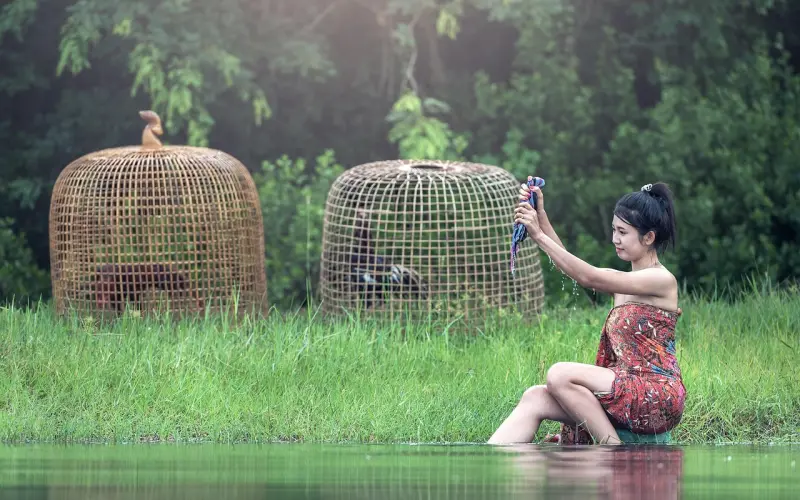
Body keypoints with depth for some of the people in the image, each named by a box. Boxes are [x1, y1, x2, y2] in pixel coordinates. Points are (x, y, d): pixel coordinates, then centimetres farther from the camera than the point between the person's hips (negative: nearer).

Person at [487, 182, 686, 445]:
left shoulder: (662, 281, -8)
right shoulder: (624, 281, 20)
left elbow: (589, 277, -15)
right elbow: (568, 264, 13)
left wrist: (539, 235, -13)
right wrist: (541, 215, 2)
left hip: (658, 398, -8)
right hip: (628, 390, 8)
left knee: (560, 374, -25)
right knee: (535, 398, -10)